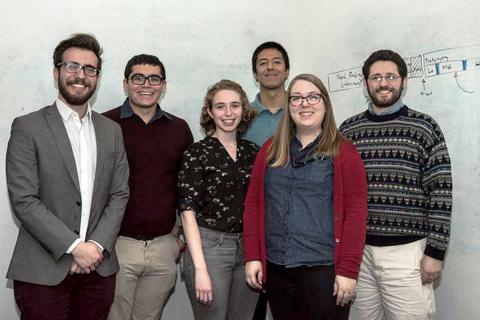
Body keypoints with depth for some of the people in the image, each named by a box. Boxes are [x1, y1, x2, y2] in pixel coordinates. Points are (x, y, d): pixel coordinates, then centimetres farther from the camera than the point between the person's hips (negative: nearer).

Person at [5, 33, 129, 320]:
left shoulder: (111, 130, 9)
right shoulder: (28, 127, -4)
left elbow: (119, 195, 6)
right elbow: (23, 200, -11)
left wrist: (97, 245, -8)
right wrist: (74, 247, -15)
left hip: (99, 267, 4)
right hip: (43, 270, -3)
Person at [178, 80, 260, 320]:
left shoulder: (253, 151, 8)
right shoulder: (196, 153, -5)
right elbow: (188, 212, -10)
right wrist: (200, 269, -16)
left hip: (249, 248, 4)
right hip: (209, 247, -4)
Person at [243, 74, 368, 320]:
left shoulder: (343, 151, -3)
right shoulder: (271, 150, 8)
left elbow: (355, 212, -7)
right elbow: (253, 203, 7)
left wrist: (348, 270, -11)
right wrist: (252, 257, 1)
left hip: (324, 269, -3)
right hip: (275, 269, 4)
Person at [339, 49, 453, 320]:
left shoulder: (424, 128, -2)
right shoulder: (348, 130, 6)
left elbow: (440, 194, -5)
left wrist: (435, 252, -8)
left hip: (407, 252, -3)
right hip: (357, 250, 3)